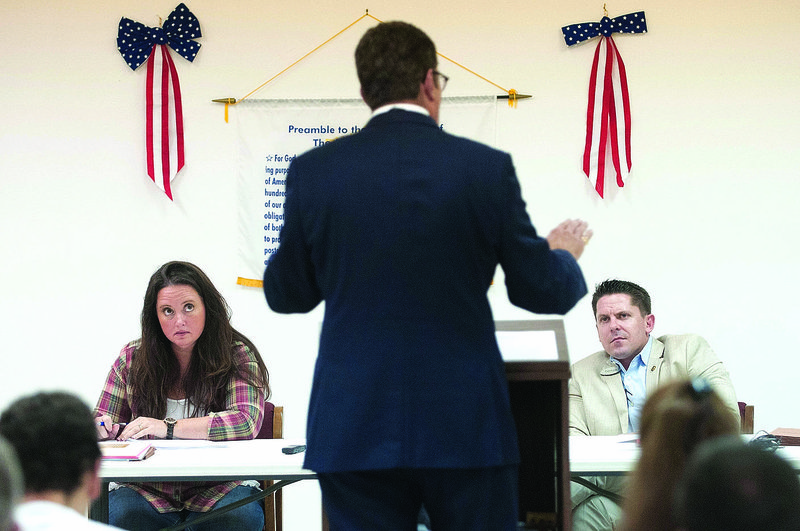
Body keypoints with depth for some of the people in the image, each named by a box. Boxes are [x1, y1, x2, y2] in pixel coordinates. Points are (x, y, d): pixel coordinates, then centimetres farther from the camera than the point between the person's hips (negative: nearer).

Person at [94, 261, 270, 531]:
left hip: (219, 486, -1)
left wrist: (168, 428, -22)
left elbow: (246, 422, -16)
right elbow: (102, 422, 17)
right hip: (147, 488, 1)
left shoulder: (237, 356, 0)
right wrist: (99, 427, -10)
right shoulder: (133, 358, 8)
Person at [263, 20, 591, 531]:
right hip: (464, 426, -1)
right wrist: (565, 253, 24)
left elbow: (286, 293, 9)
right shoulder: (486, 167, -5)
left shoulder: (312, 172, -2)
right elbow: (542, 291, 1)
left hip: (355, 430, 1)